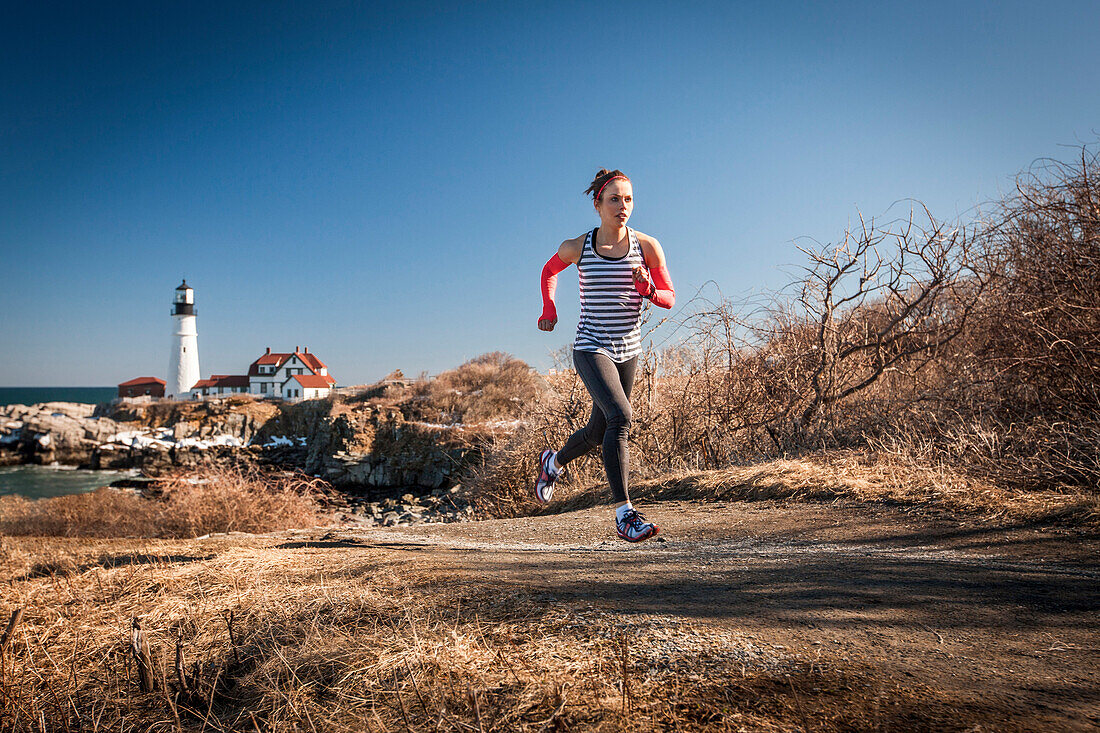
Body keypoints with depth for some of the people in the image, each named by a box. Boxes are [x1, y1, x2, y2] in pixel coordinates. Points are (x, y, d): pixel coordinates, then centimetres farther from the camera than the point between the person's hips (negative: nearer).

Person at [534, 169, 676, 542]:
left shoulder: (647, 247, -4)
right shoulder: (576, 248, -6)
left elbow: (670, 299, 2)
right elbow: (549, 271, 16)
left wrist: (648, 289, -18)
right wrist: (549, 309, 7)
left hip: (628, 351, 4)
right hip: (590, 348, -3)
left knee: (598, 433, 15)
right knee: (620, 416, -26)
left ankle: (553, 462, 47)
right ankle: (624, 513, -21)